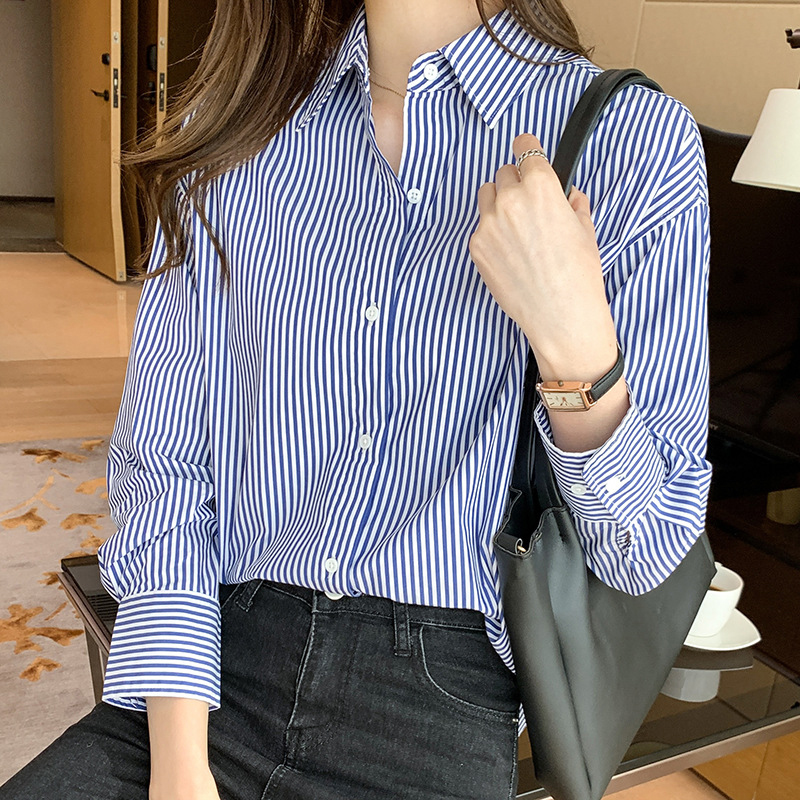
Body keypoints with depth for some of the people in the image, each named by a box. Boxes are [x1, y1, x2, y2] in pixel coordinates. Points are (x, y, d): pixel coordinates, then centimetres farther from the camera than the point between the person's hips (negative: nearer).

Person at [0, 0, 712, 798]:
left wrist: (576, 340, -22)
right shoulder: (229, 133, 4)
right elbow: (160, 460, 2)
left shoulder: (640, 143, -6)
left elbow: (646, 550, -4)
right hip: (221, 654, 2)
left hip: (441, 687, -1)